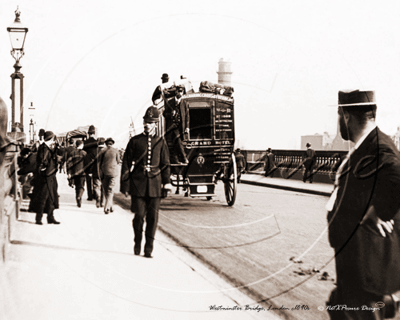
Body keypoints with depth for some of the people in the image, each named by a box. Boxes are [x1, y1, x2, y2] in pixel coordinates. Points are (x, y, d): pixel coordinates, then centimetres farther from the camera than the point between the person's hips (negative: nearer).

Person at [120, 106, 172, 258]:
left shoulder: (161, 142, 9)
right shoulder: (134, 141, 6)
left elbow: (165, 164, 10)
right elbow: (126, 164, 5)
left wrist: (166, 183, 0)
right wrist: (125, 185, 0)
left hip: (154, 184, 1)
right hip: (138, 184, -1)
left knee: (153, 217, -1)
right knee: (139, 215, -2)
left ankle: (148, 249, 7)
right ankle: (137, 243, 22)